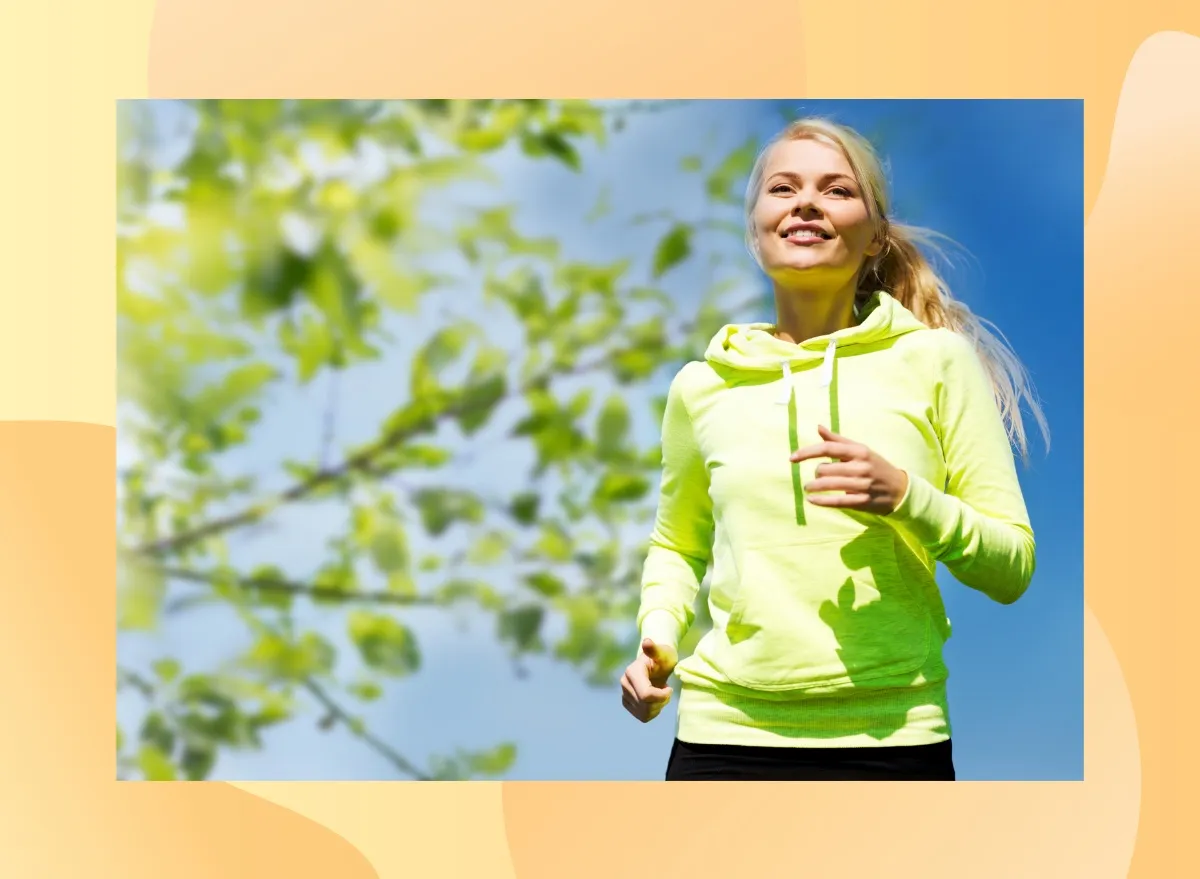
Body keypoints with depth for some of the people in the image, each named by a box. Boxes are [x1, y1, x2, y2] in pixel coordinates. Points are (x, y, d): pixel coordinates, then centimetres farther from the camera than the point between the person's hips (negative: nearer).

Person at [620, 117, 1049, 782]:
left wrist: (906, 497, -16)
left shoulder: (936, 360, 1)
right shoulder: (702, 386, 6)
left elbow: (1012, 567, 0)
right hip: (726, 732, 1)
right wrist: (658, 637, 4)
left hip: (893, 734, -1)